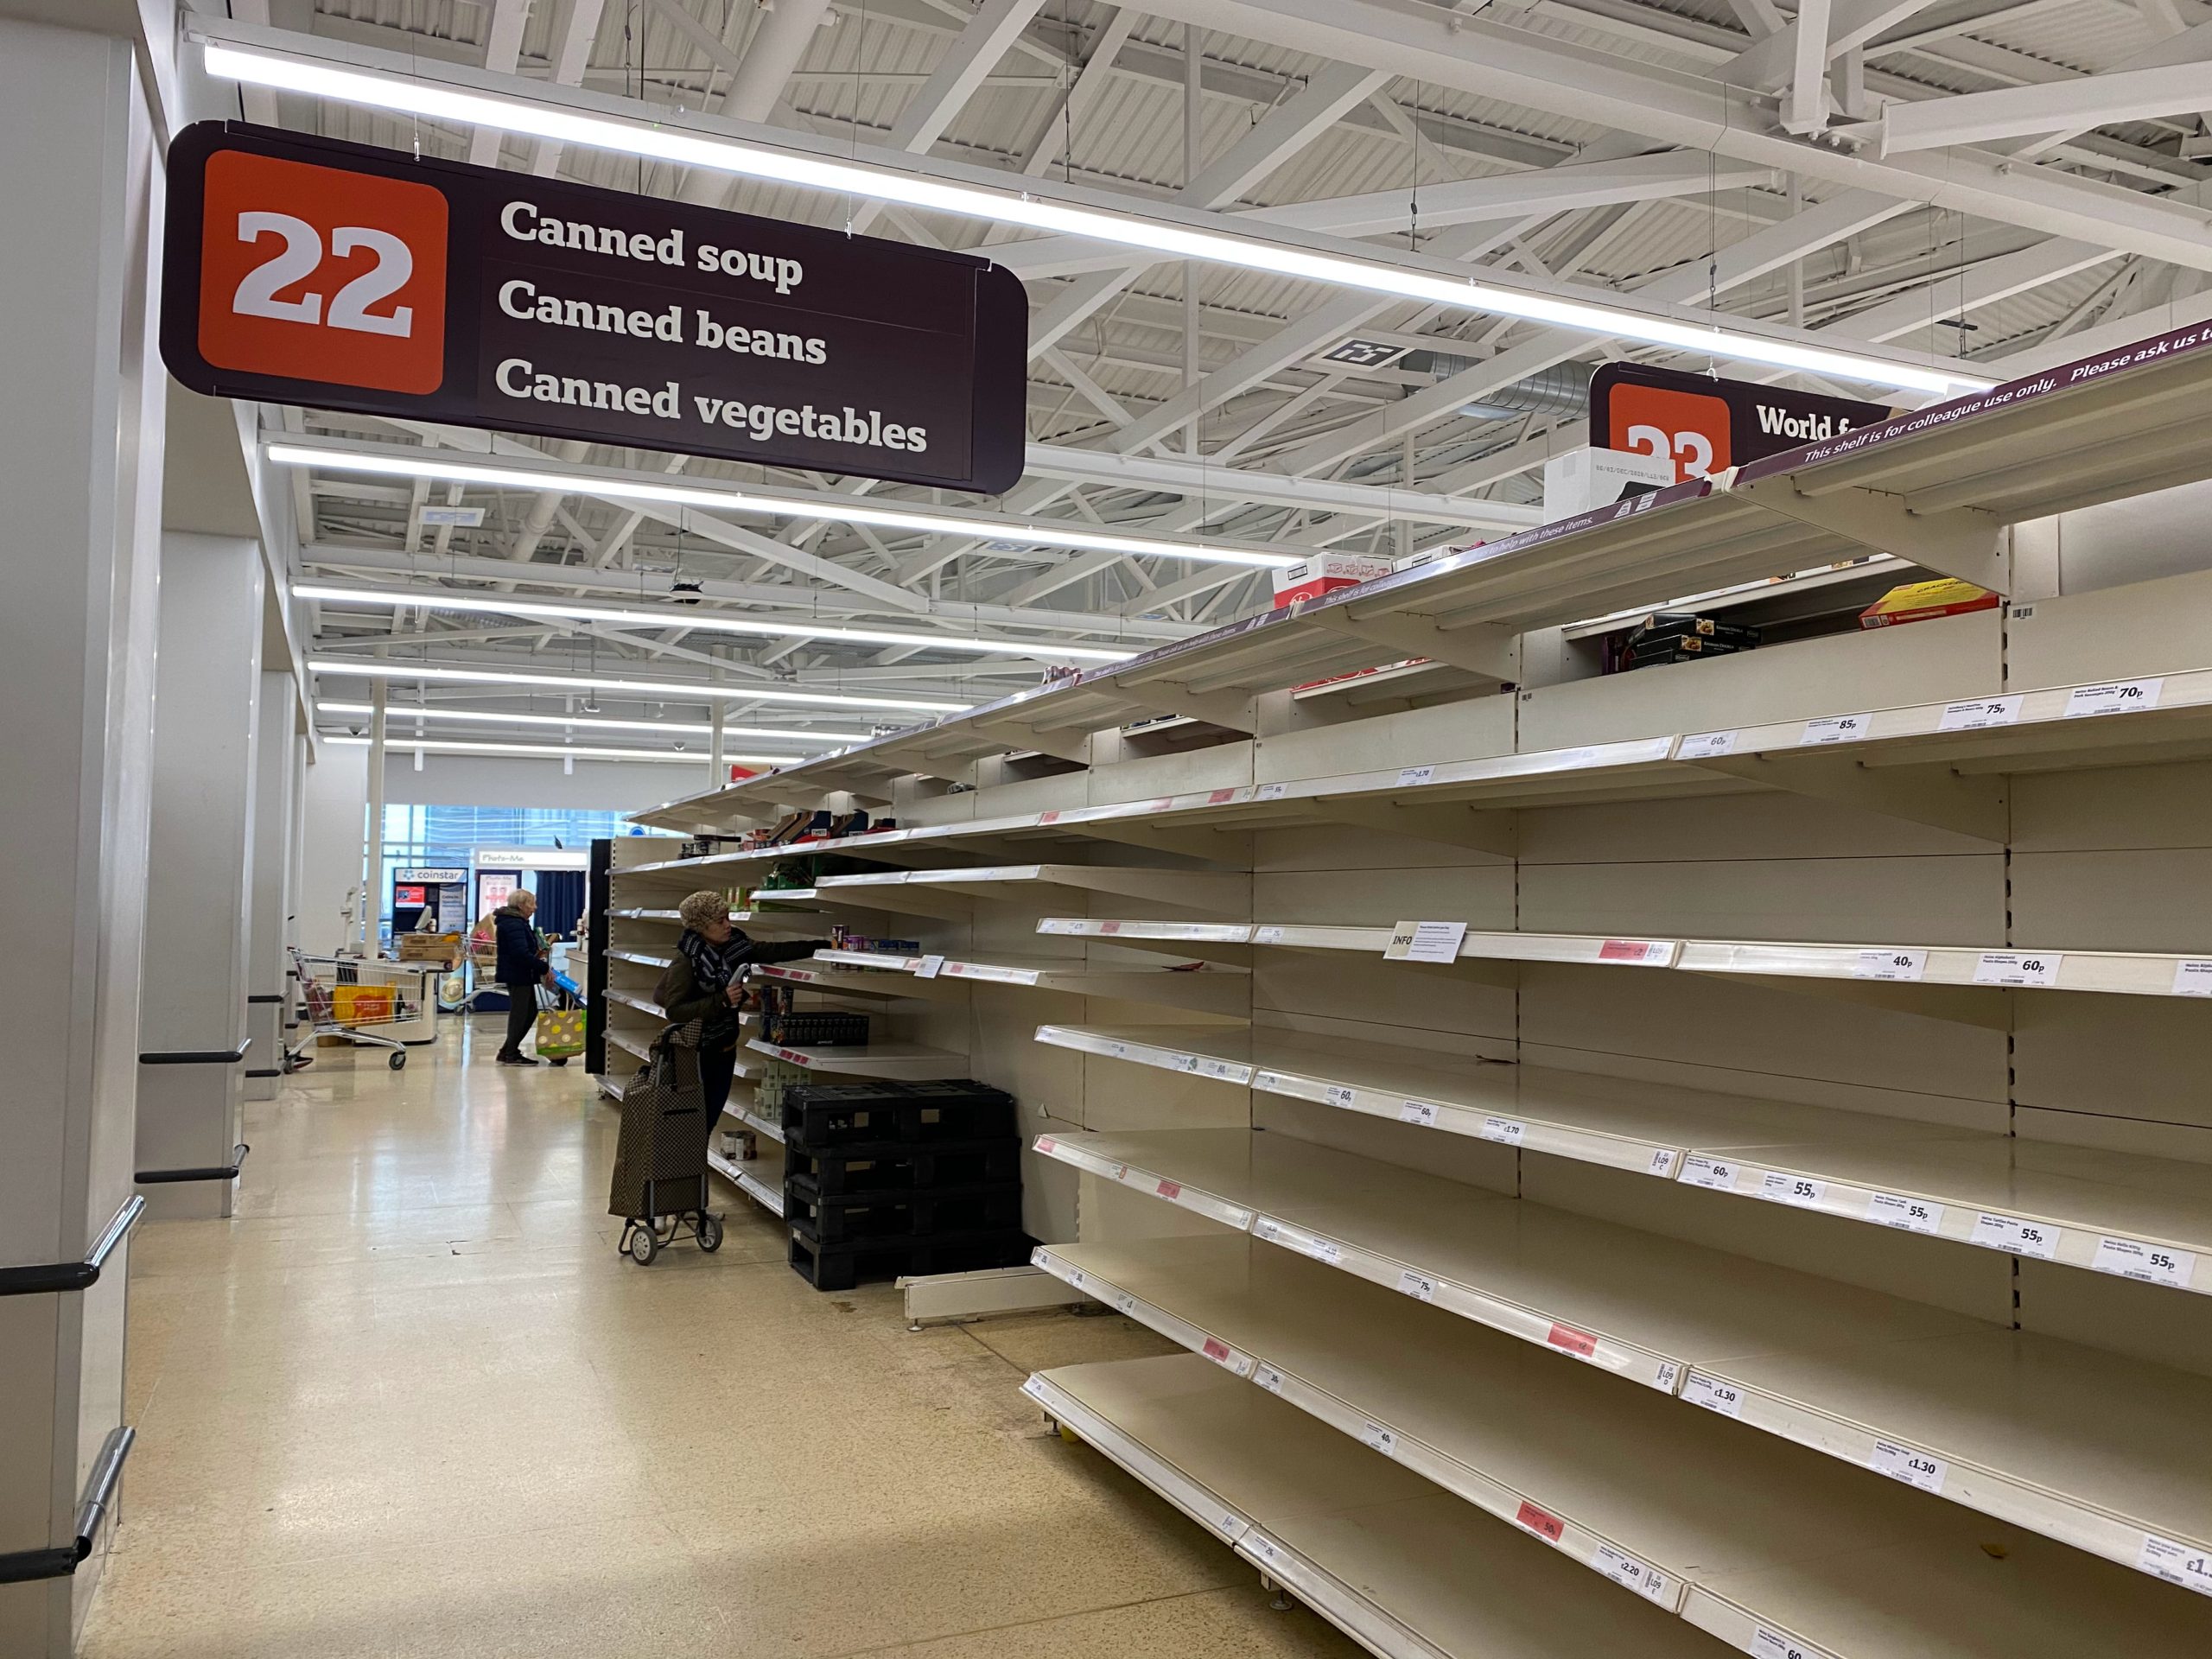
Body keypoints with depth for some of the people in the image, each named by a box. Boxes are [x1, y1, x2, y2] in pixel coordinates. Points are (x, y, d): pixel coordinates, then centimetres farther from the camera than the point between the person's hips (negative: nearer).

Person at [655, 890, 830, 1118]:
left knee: (713, 1113, 12)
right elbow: (674, 1011, -22)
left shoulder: (735, 943, -1)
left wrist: (820, 946, -6)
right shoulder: (685, 961, -19)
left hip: (724, 1047, 6)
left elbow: (774, 952, 1)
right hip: (695, 1052, -6)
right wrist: (722, 1000, -27)